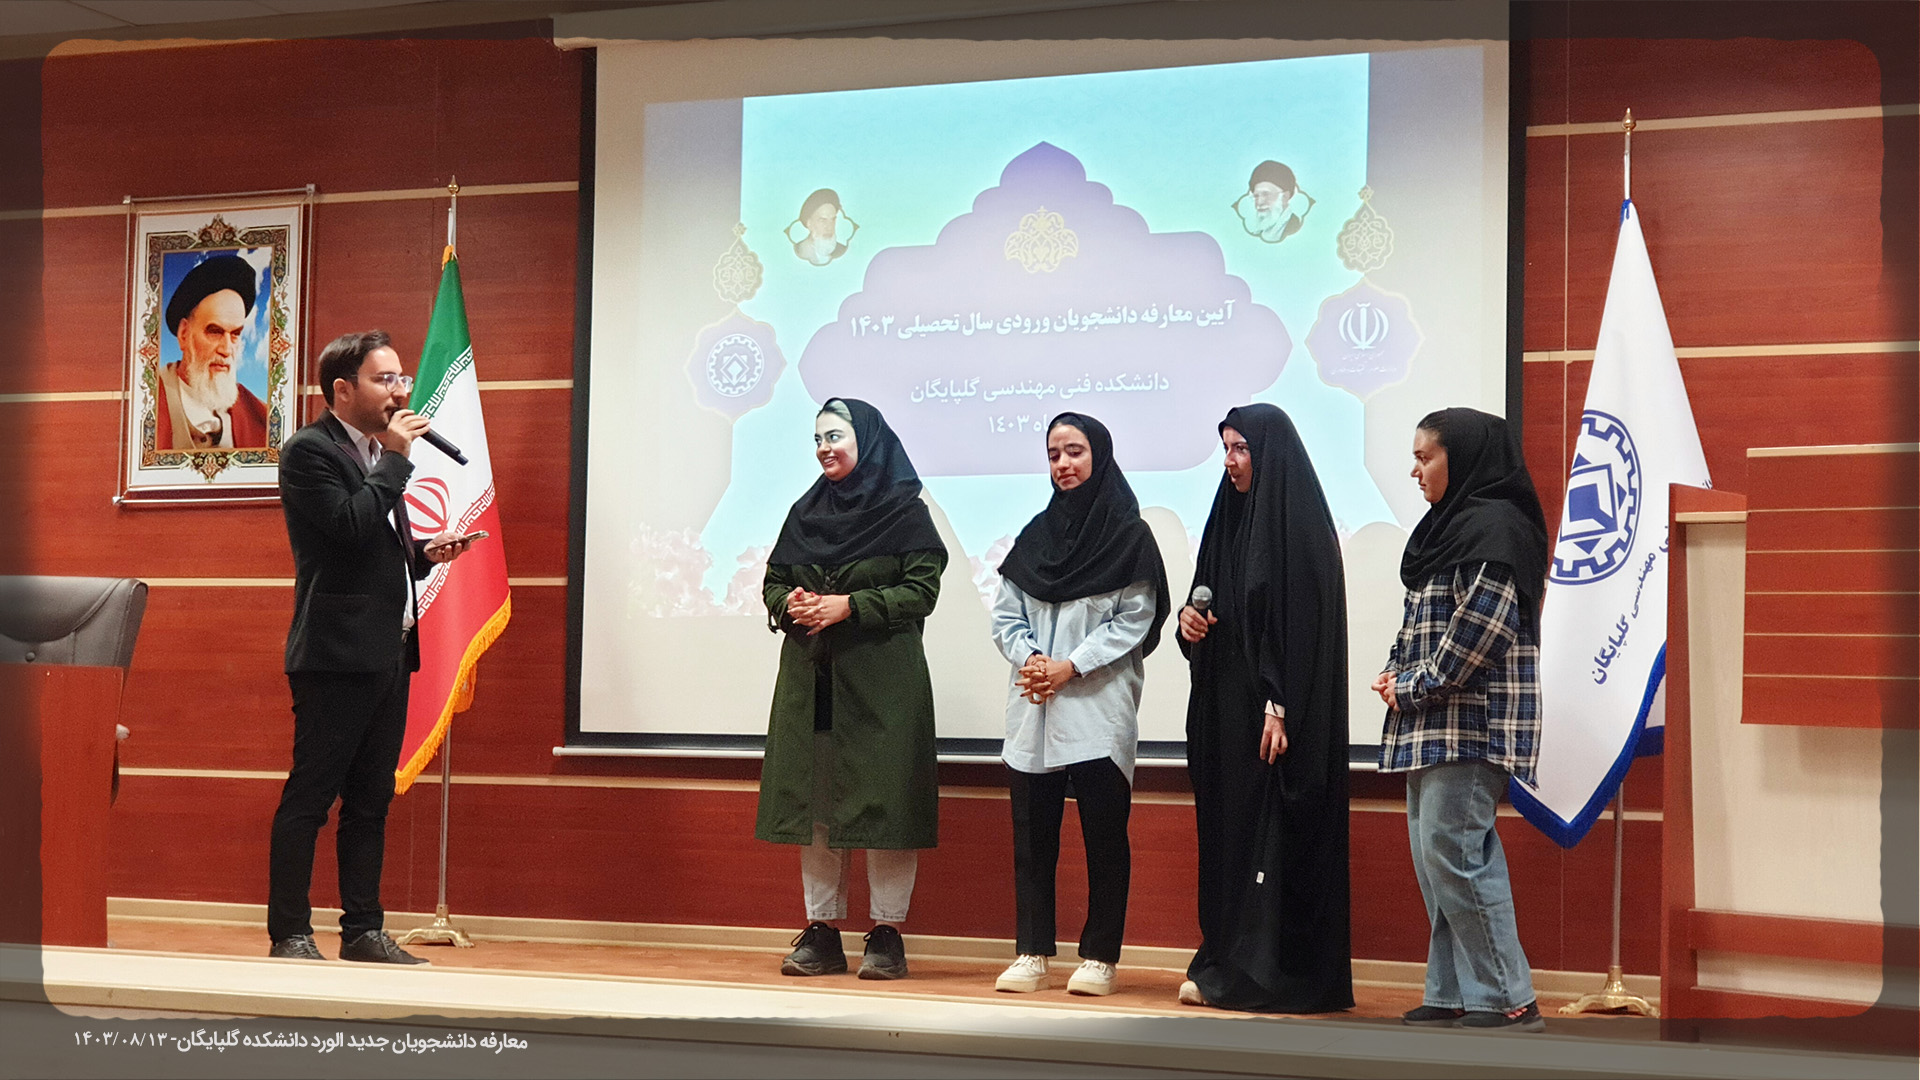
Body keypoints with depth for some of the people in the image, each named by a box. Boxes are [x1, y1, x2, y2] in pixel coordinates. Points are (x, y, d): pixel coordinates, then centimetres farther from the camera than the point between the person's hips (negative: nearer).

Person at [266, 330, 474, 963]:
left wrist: (424, 554, 8)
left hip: (388, 652, 9)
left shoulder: (379, 453, 19)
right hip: (337, 654, -9)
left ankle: (363, 932, 17)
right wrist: (396, 459, -14)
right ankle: (289, 936, 1)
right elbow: (349, 527, -22)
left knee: (371, 801, 11)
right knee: (309, 797, -4)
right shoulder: (308, 451, -8)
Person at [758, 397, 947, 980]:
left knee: (881, 799, -6)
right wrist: (789, 604, -5)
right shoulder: (806, 512, 15)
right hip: (809, 675, 5)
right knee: (812, 798, 4)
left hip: (881, 678, -5)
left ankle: (886, 933, 1)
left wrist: (850, 606, -16)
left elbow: (922, 589, -8)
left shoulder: (904, 512, -1)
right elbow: (774, 582, 18)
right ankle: (821, 932, 10)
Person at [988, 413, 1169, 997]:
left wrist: (1072, 667, -14)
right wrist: (1028, 657, -8)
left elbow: (1133, 621, -6)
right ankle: (1031, 955, 9)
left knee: (1104, 833, -1)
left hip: (1099, 710, -4)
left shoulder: (1129, 535, 0)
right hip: (1033, 708, 5)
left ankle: (1099, 957, 6)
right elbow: (1006, 614, 12)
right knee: (1031, 834, 4)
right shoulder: (1035, 535, 14)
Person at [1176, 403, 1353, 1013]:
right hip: (1226, 707, 8)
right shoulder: (1231, 518, 15)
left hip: (1274, 710, -8)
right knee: (1227, 832, 8)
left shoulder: (1300, 525, -9)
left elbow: (1305, 620, -16)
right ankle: (1227, 967, 12)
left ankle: (1281, 976, -3)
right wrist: (1190, 619, 0)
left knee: (1275, 834, -7)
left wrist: (1281, 708, -22)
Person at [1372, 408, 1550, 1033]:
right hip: (1432, 723, 10)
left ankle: (1509, 1000, -6)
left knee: (1452, 853, -12)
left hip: (1472, 720, -10)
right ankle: (1455, 995, 15)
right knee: (1435, 856, 10)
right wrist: (1395, 676, 4)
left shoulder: (1494, 526, -12)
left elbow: (1481, 627, -20)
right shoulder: (1449, 525, 19)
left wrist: (1414, 688, -13)